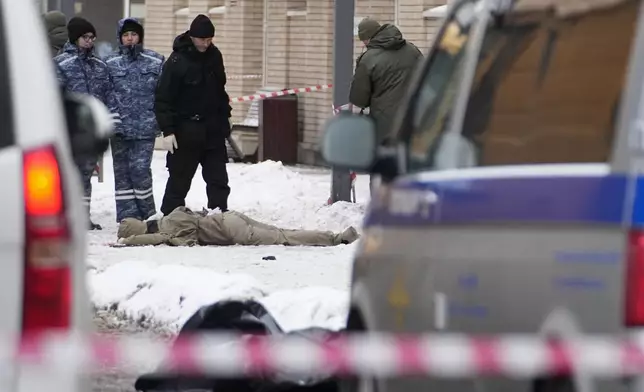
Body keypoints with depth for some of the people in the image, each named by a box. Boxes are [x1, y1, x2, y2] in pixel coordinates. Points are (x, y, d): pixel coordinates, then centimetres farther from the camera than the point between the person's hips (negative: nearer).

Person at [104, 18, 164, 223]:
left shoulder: (155, 62, 4)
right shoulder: (110, 63, 5)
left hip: (145, 127, -2)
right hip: (119, 127, 2)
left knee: (140, 169, -9)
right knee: (122, 172, 4)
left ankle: (147, 213, 4)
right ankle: (127, 215, 10)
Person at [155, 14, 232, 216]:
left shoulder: (215, 56, 6)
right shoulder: (177, 61, -14)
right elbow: (163, 98, -14)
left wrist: (225, 118, 20)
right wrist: (168, 130, -19)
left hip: (213, 130, 6)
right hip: (186, 131, -6)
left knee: (218, 180, 5)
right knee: (179, 180, 0)